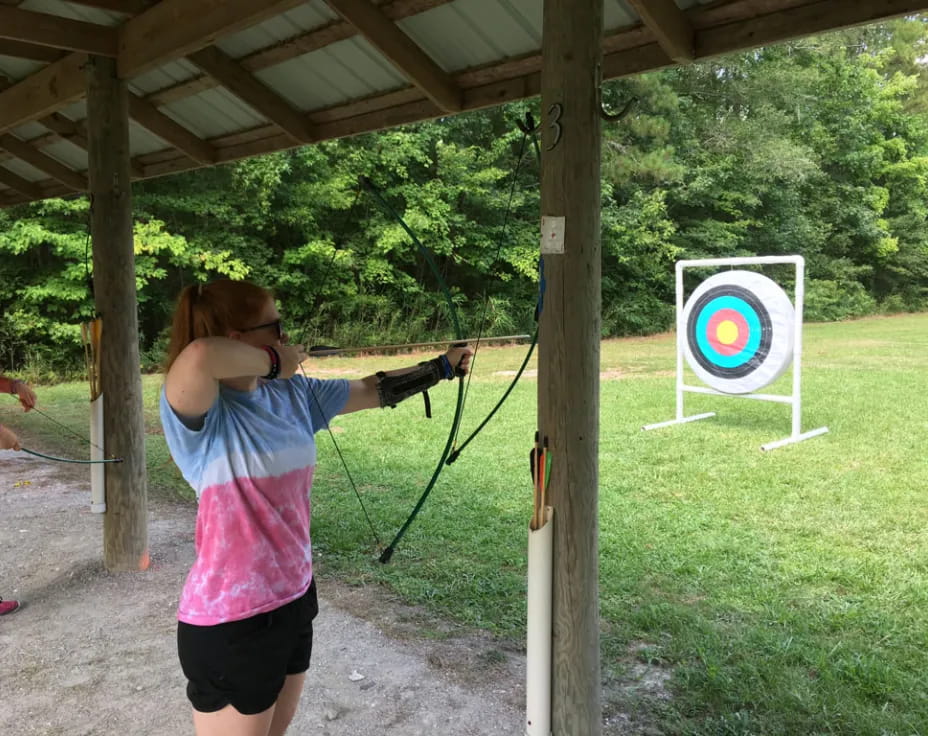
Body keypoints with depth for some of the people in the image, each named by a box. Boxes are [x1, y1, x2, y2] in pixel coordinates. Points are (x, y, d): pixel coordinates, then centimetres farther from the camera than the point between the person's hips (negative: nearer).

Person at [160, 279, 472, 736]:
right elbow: (198, 355, -43)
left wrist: (442, 368, 19)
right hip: (230, 622, -7)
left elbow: (371, 391, 13)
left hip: (294, 599, 7)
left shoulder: (291, 394, 1)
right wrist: (272, 362, -25)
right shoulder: (198, 410, -20)